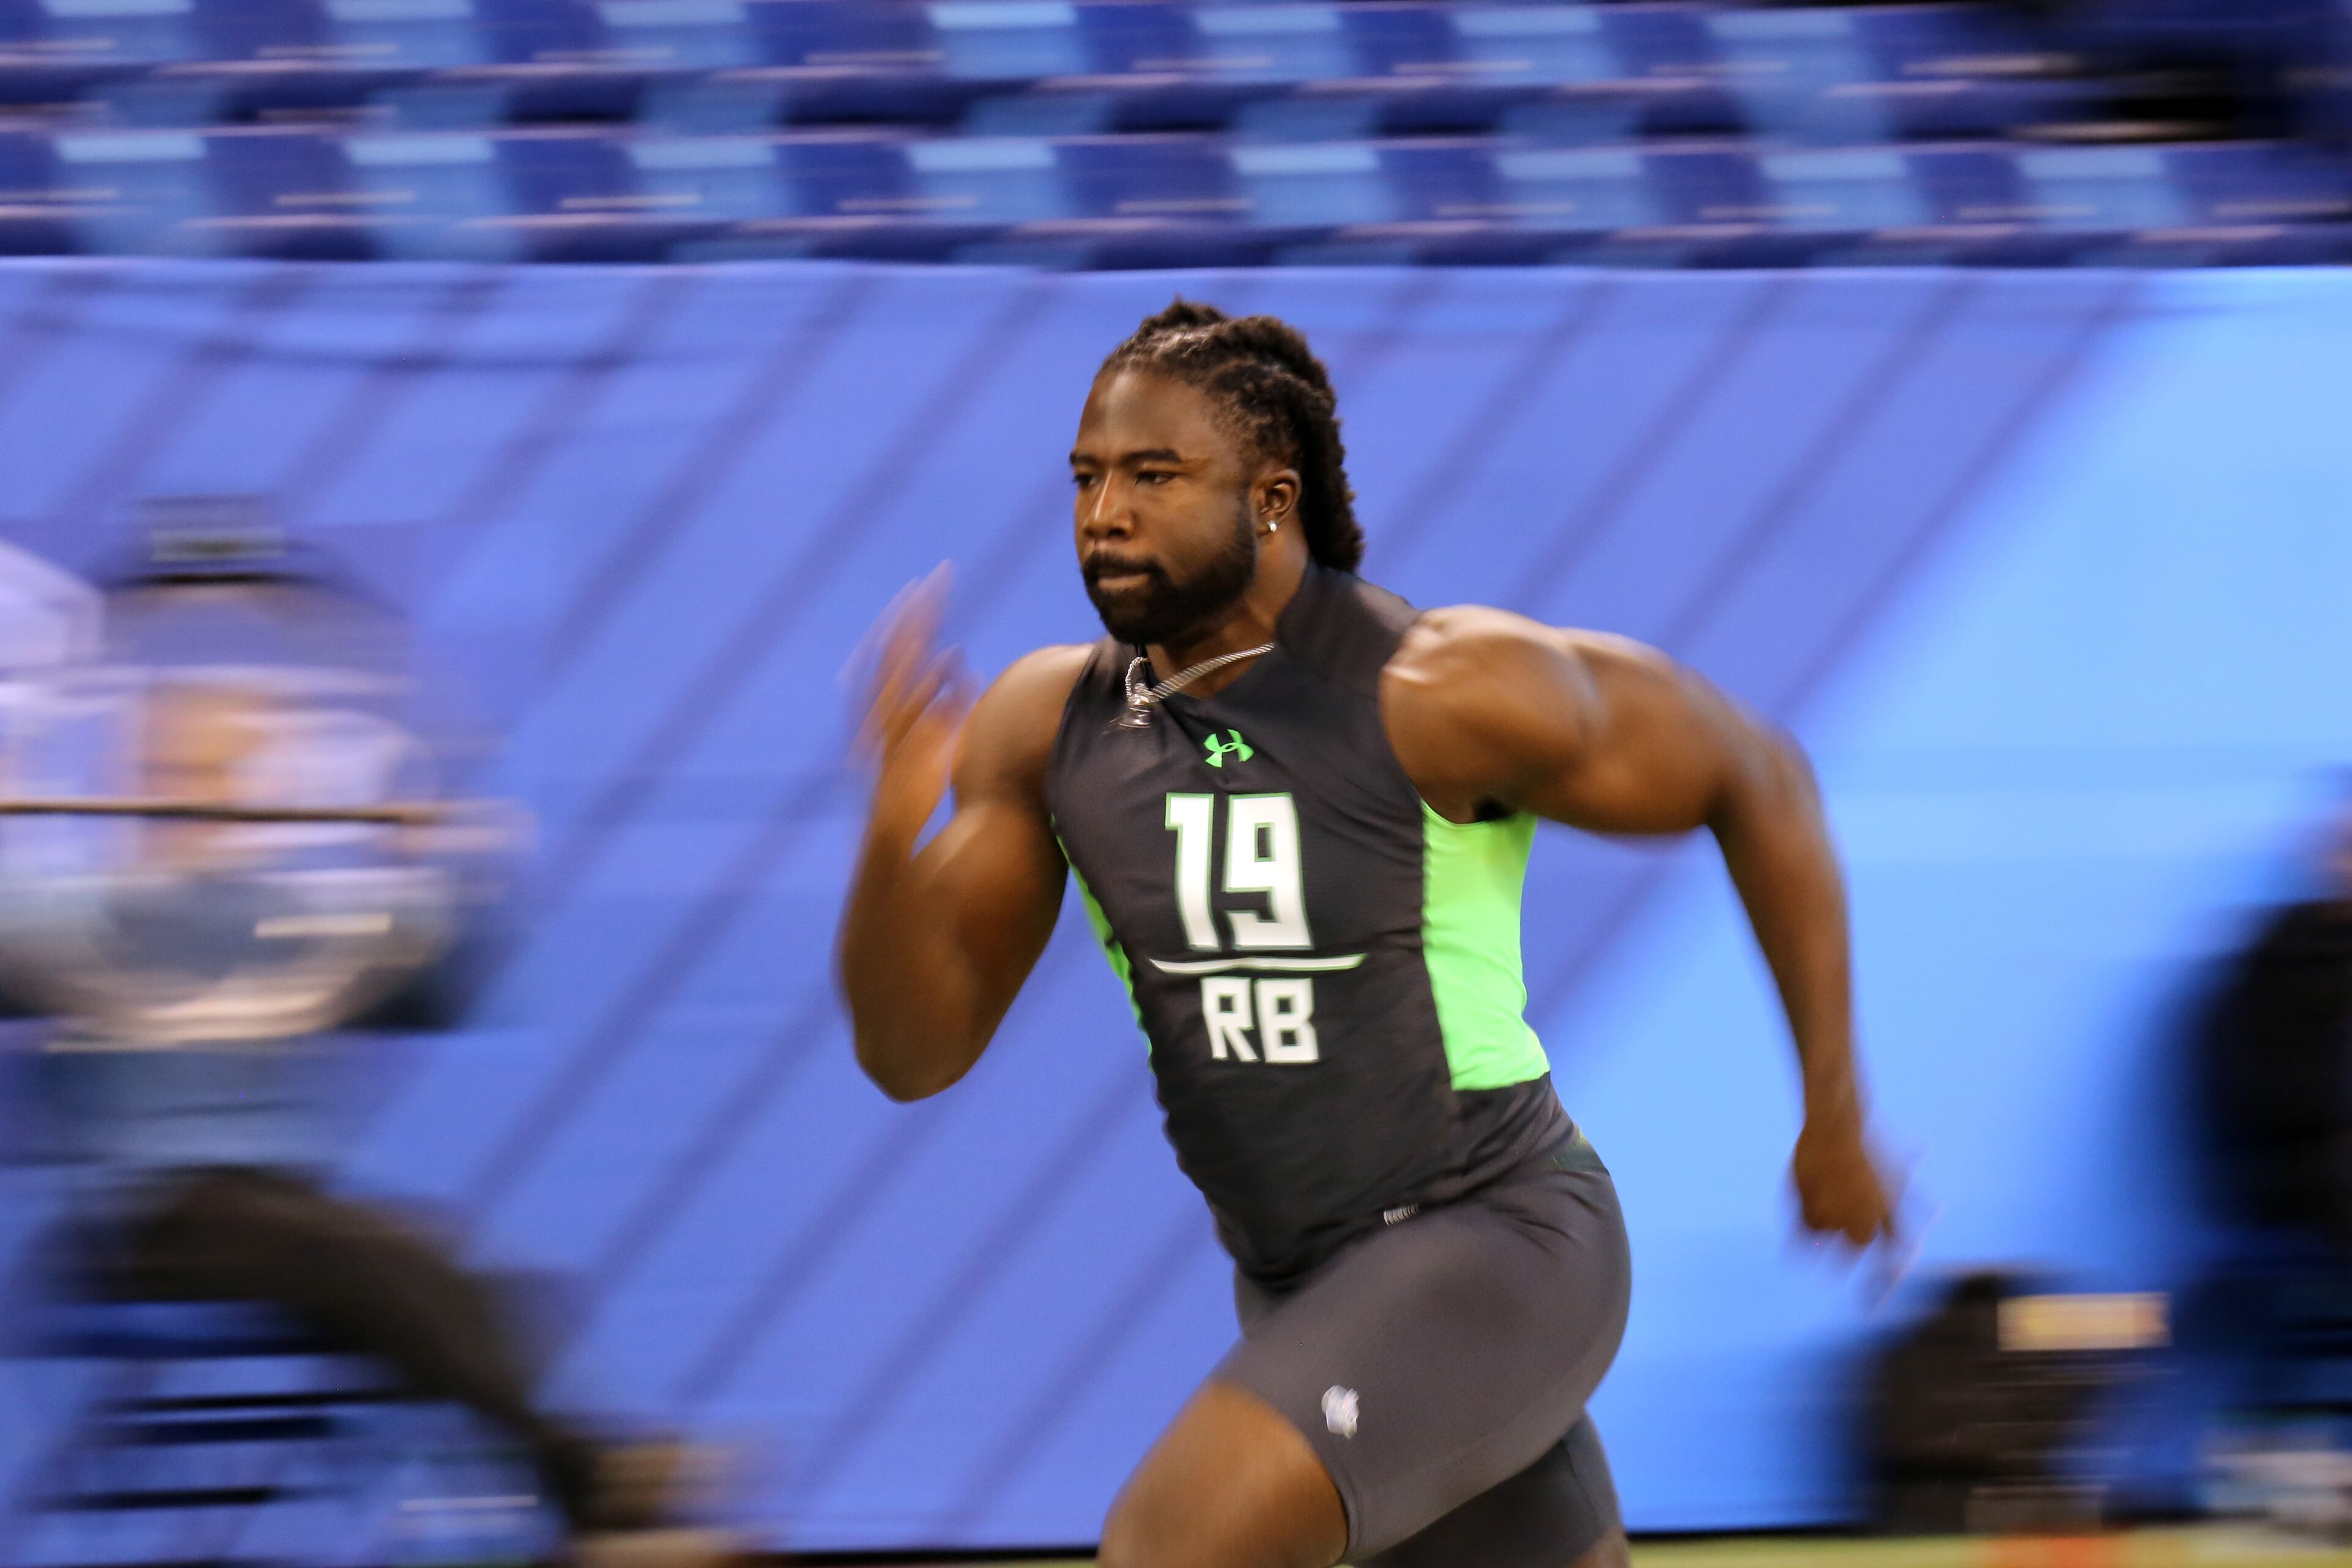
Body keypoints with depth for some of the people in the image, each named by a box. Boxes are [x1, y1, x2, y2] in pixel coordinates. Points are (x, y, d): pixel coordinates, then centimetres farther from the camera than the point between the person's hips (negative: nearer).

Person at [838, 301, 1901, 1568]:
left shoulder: (1444, 693, -19)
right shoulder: (1045, 728, -3)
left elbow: (1755, 780, -5)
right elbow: (914, 1051, -4)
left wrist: (1834, 1109, -1)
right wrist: (893, 833, -24)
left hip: (1498, 1249, -7)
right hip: (1305, 1289, 7)